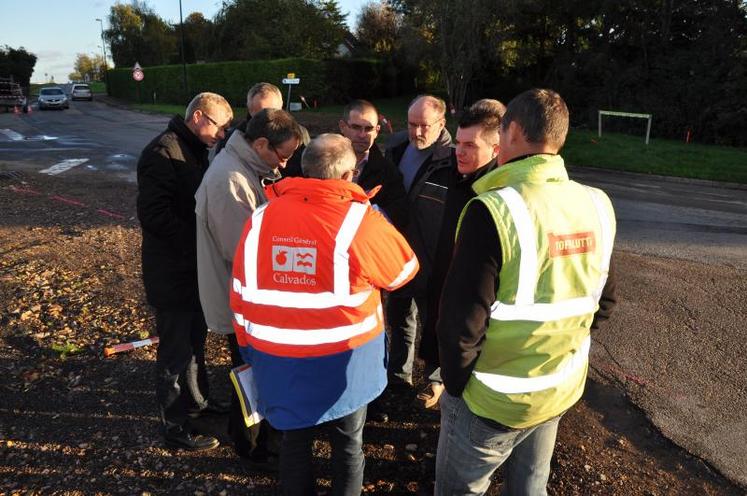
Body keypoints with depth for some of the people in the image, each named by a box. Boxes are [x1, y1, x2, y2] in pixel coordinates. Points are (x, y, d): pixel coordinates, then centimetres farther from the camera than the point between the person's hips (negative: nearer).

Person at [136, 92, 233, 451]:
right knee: (175, 349, 4)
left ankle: (197, 399, 41)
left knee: (195, 338, 22)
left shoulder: (195, 149, 10)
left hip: (195, 267, 9)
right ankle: (174, 426, 20)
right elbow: (153, 215, -25)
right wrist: (198, 242, -23)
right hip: (172, 273, -9)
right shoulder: (163, 153, -19)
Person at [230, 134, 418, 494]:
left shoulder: (260, 218, -5)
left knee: (294, 441, 23)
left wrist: (250, 350, 15)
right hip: (345, 360, -3)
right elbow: (405, 268, -1)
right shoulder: (359, 220, -16)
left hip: (278, 360, 3)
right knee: (348, 443, 21)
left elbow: (241, 295, 1)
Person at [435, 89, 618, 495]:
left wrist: (455, 383, -7)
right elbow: (603, 302, 7)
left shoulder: (494, 209, -25)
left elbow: (462, 321, -24)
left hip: (493, 398, -6)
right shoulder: (598, 206, -4)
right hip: (561, 390, 6)